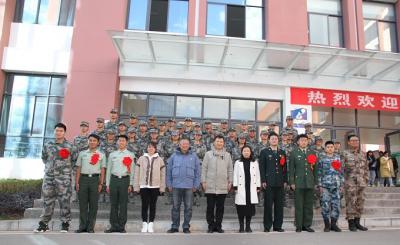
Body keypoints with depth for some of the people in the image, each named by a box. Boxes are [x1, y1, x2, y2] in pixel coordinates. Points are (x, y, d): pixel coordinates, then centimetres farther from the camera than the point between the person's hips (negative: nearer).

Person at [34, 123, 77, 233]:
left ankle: (65, 224, 10)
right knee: (47, 200, 9)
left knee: (64, 201, 0)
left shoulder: (69, 146, 0)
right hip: (49, 176, 3)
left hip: (63, 177, -3)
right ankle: (44, 223, 19)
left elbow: (74, 160, 6)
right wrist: (49, 166, 13)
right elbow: (44, 157, 21)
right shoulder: (48, 145, 9)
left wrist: (66, 167, 1)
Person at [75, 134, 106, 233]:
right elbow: (78, 168, 10)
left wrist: (100, 184, -1)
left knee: (93, 204, 2)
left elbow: (102, 170, 6)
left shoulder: (101, 155, 9)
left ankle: (91, 227, 10)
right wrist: (77, 182, 3)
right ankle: (82, 226, 12)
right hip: (83, 178, 1)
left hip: (95, 179, -1)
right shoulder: (82, 153, 11)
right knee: (83, 204, 3)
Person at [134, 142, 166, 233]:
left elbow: (162, 174, 3)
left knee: (153, 205, 7)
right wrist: (136, 186, 0)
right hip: (143, 186, 0)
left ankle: (151, 224, 16)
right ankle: (145, 223, 16)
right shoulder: (141, 159, 3)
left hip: (155, 186, 0)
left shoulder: (159, 160, 2)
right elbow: (137, 173, 4)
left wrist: (162, 187, 0)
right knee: (144, 205, 4)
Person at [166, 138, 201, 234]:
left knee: (188, 207, 5)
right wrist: (169, 184, 3)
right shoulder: (174, 156, 6)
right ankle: (175, 226, 18)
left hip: (189, 186, 0)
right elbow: (169, 171, 7)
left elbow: (197, 171, 4)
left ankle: (186, 227, 17)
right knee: (175, 207, 7)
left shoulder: (193, 156, 5)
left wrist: (196, 185, -1)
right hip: (176, 186, 0)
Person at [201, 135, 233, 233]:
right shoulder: (208, 154, 4)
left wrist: (230, 182, 5)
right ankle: (211, 225, 15)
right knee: (210, 207, 4)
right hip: (210, 186, -1)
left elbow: (230, 169, 10)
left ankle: (218, 225, 18)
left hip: (223, 187, 1)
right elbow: (204, 168, 3)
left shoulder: (227, 155, 9)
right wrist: (203, 181, -2)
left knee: (220, 207, 8)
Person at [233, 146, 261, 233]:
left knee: (250, 208, 2)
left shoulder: (255, 162, 11)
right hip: (241, 189, -1)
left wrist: (258, 186, 4)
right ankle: (241, 226, 10)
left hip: (251, 189, 1)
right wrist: (235, 186, -3)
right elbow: (235, 175, 4)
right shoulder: (238, 163, 7)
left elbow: (257, 175, 10)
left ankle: (248, 226, 14)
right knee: (241, 209, -1)